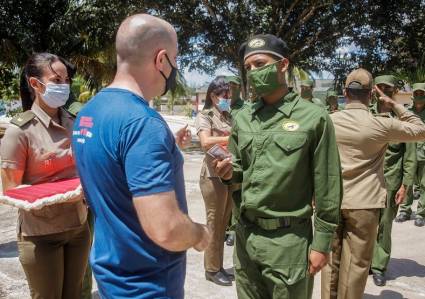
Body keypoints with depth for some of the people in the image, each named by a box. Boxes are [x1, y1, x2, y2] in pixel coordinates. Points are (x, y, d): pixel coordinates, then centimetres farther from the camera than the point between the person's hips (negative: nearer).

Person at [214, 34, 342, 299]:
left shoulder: (314, 118, -10)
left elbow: (327, 187, -8)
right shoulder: (242, 118, 5)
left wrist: (322, 243, -7)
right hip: (245, 233, 5)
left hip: (288, 238, -5)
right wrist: (229, 172, -8)